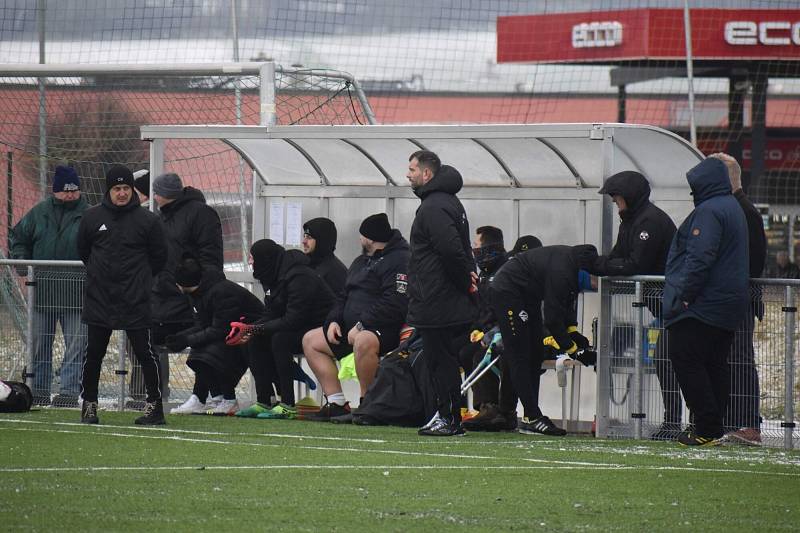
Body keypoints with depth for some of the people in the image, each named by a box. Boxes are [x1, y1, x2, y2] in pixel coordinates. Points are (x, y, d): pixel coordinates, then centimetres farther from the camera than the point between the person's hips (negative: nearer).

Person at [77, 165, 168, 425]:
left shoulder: (147, 220, -1)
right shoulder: (92, 218, 4)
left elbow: (159, 257, 9)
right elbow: (83, 250, 18)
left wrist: (140, 278, 10)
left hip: (136, 301, -2)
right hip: (99, 298, 2)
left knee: (145, 352, -4)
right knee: (94, 353, 4)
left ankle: (154, 404, 3)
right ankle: (89, 404, 15)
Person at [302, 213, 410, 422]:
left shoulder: (399, 260, -13)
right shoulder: (362, 261, 20)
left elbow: (394, 304, -23)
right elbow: (345, 296, 26)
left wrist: (361, 326, -24)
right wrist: (334, 321, 6)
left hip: (388, 328, -10)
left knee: (364, 341, -43)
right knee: (311, 340, 10)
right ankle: (337, 403, -1)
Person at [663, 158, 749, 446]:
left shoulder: (708, 211, -15)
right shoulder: (734, 208, 18)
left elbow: (699, 259, -23)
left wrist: (684, 296, -22)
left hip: (703, 303, -10)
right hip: (730, 302, 10)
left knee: (686, 359, -8)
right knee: (715, 363, 12)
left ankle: (706, 430, -12)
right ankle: (714, 428, 14)